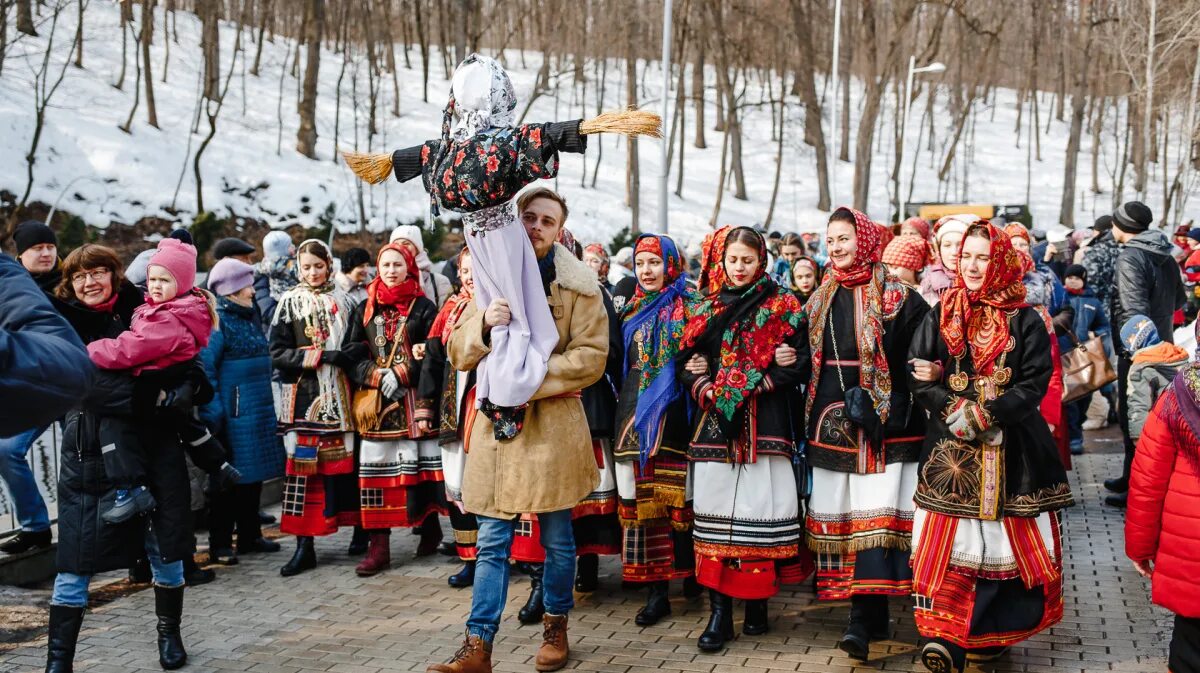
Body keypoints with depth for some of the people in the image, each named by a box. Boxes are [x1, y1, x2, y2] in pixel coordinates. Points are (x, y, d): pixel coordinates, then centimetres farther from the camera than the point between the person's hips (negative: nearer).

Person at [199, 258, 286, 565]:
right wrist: (213, 413, -21)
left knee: (253, 474, 15)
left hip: (258, 410, 8)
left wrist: (267, 405, 20)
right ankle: (220, 543, 8)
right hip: (233, 411, -8)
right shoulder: (217, 320, -13)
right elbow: (205, 367, -18)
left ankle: (250, 535, 26)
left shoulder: (250, 316, 13)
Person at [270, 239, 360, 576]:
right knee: (303, 464, -4)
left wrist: (349, 357, -8)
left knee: (346, 460, 1)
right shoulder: (289, 302, 6)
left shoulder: (343, 301, 11)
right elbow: (278, 353, -2)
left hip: (339, 395, 2)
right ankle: (304, 545, -1)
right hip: (303, 397, -1)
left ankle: (358, 528, 15)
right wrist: (322, 356, -13)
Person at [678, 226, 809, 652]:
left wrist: (755, 385, -12)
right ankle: (719, 612, 2)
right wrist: (704, 387, -6)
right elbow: (686, 363, 13)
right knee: (717, 511, -1)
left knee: (759, 506, -4)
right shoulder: (708, 310, 15)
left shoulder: (782, 307, 5)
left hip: (765, 422, -3)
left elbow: (800, 364, -3)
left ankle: (758, 602, 10)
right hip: (716, 423, 3)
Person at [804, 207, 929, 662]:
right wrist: (813, 415, 8)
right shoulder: (820, 299, 14)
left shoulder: (895, 296, -4)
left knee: (874, 514, -11)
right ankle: (874, 614, 17)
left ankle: (863, 621, -13)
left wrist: (884, 403, -12)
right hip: (832, 421, 6)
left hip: (884, 421, -5)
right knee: (838, 515, 5)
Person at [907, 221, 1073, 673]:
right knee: (947, 541, -3)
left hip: (1010, 448, -1)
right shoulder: (941, 317, 6)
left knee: (1004, 541, 2)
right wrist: (955, 410, -16)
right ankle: (944, 634, 0)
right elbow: (920, 377, 0)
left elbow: (1034, 384, -6)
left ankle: (990, 633, 10)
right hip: (952, 449, 1)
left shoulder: (1025, 321, 0)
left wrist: (985, 415, -18)